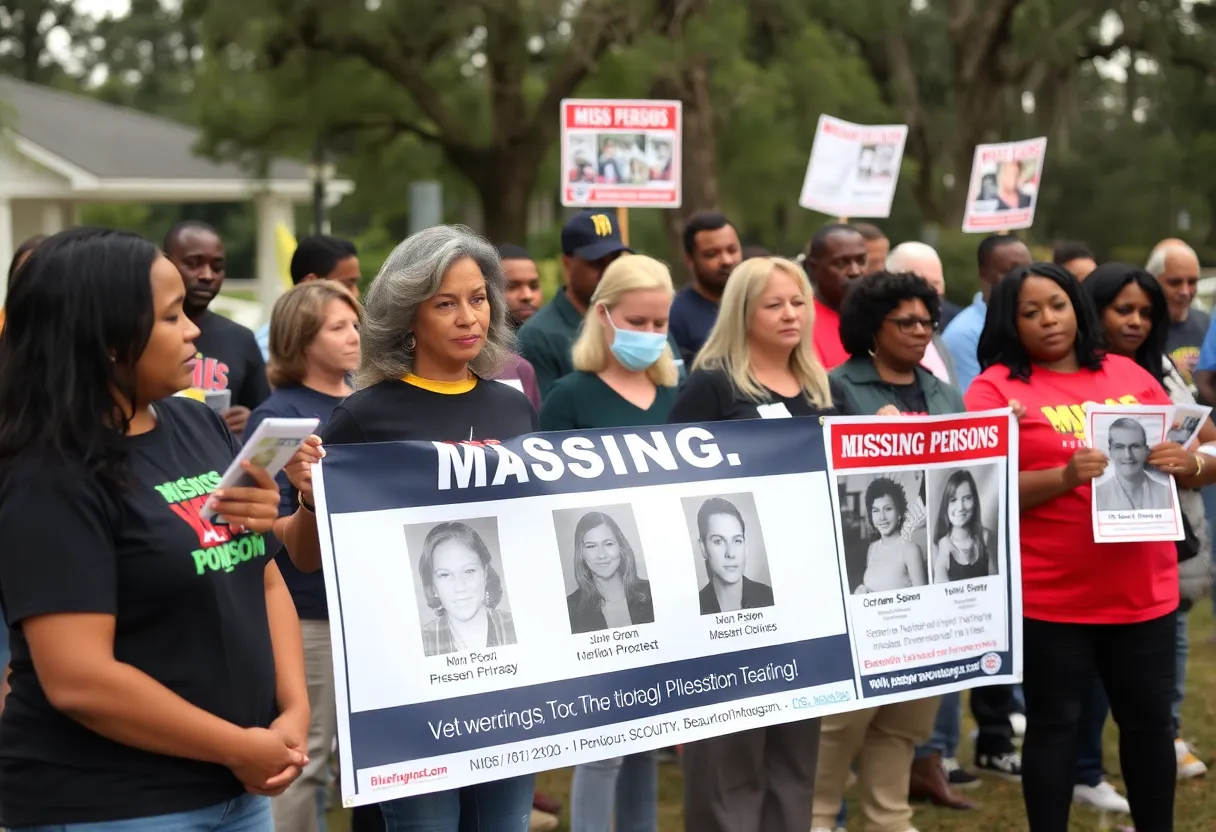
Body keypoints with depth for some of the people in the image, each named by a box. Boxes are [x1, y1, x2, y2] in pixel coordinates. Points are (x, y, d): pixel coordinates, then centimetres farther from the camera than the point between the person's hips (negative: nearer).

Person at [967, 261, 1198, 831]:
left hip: (1144, 589, 4)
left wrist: (1185, 462, -11)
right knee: (1054, 725, 3)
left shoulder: (1128, 375, 10)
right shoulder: (996, 388, -3)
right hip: (1051, 595, -4)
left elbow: (1191, 459, 13)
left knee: (1150, 719, 11)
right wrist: (1063, 477, -26)